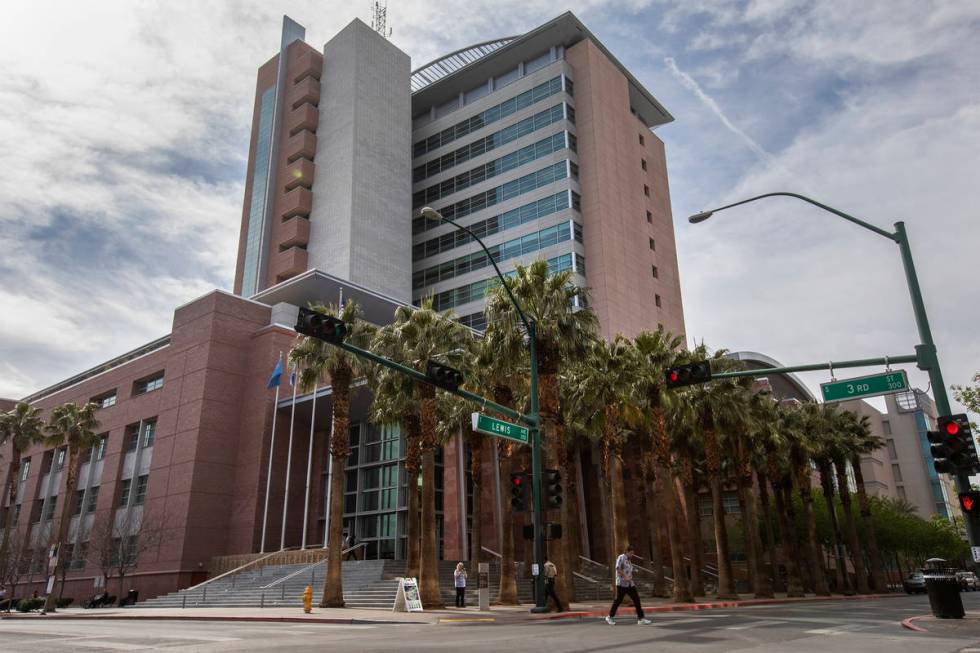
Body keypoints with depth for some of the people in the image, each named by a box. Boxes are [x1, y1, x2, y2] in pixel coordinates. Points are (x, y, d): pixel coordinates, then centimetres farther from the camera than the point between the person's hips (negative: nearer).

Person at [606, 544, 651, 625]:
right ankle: (610, 617, 10)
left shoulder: (628, 560, 18)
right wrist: (625, 577, -21)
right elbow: (618, 569, -20)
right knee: (618, 600, -2)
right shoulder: (621, 558, -8)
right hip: (622, 583, -8)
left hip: (630, 584, 8)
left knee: (636, 599, 1)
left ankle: (641, 618, 4)